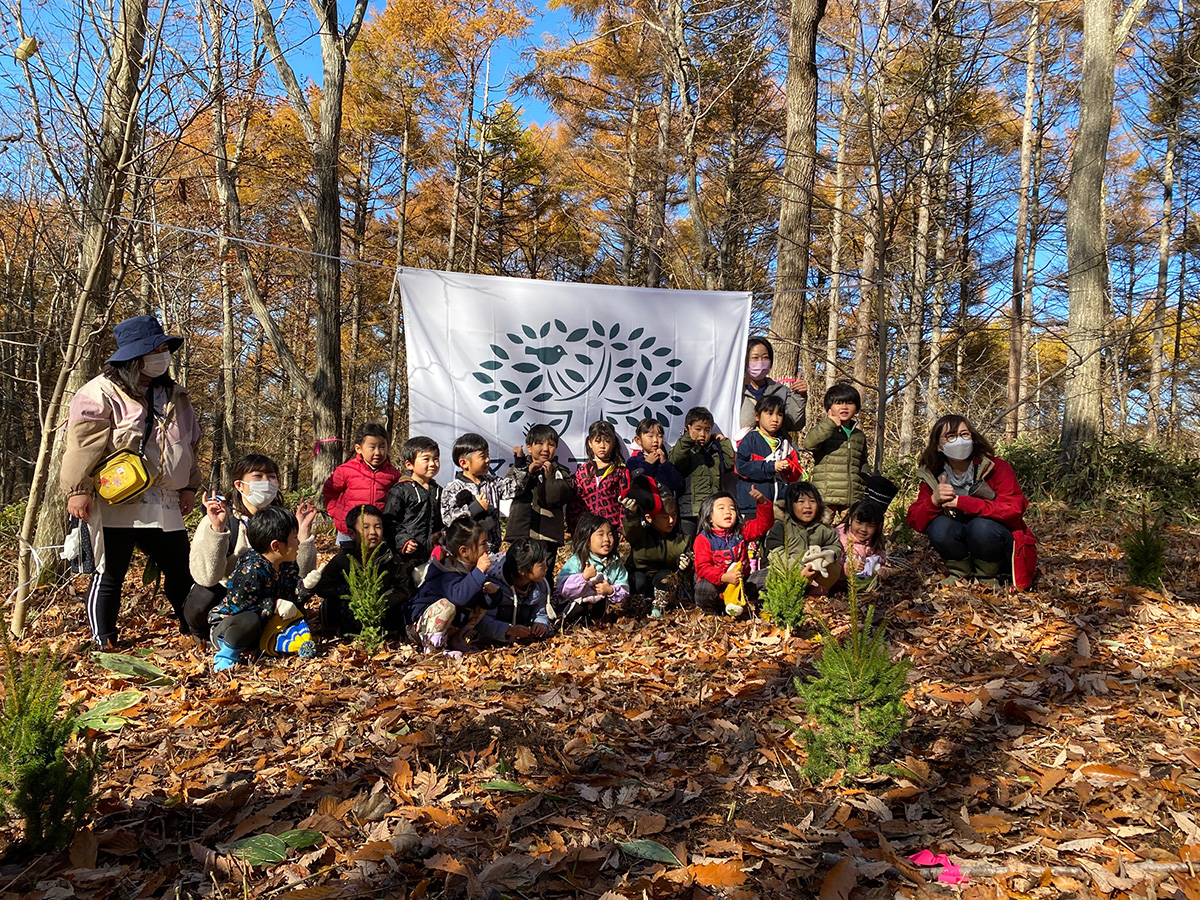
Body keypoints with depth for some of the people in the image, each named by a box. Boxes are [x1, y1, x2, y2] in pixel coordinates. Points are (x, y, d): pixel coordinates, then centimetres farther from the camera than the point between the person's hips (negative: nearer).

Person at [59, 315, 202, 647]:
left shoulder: (175, 397, 16)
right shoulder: (101, 393, -4)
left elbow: (191, 444, 21)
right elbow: (81, 443, -9)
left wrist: (190, 486, 16)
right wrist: (78, 489, -14)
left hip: (165, 504, 6)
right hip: (114, 503, -5)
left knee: (181, 571, 11)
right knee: (110, 575, 3)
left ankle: (192, 629, 25)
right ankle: (104, 643, 14)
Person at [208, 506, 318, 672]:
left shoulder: (288, 566, 0)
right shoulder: (251, 569, -27)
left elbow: (293, 597, 0)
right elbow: (238, 605, -31)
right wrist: (275, 605, -29)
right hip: (225, 625, -9)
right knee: (249, 621, -40)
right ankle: (226, 655, -17)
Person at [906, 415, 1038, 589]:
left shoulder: (997, 468, -13)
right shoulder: (932, 477, -4)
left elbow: (1013, 509, -26)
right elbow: (914, 521, -10)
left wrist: (961, 502, -30)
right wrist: (934, 501, -30)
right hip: (963, 553, 3)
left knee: (981, 525, -33)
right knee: (939, 526, -26)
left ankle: (987, 577, -7)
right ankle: (959, 573, -1)